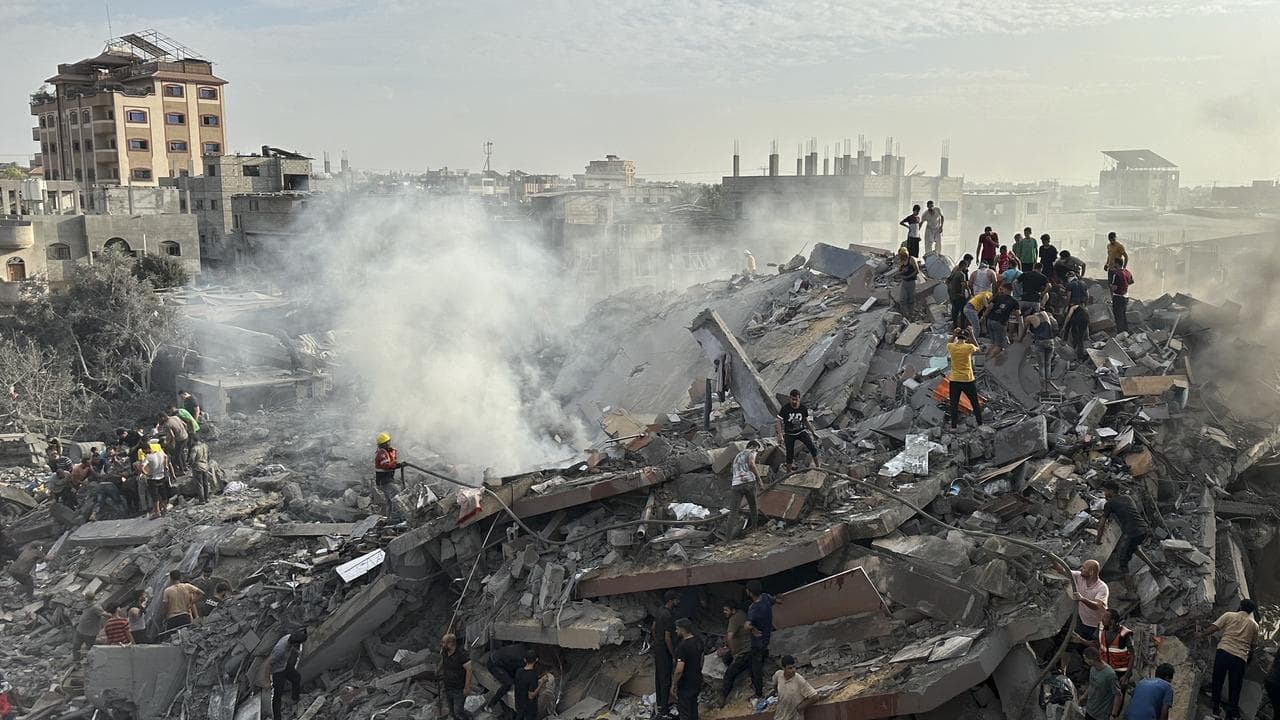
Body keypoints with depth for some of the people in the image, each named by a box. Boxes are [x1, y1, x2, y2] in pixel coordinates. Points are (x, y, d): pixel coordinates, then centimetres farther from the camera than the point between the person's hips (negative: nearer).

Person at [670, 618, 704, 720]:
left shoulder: (682, 647, -27)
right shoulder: (698, 642, -1)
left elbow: (679, 670, -27)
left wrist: (673, 686, -16)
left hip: (685, 685, -8)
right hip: (697, 682, 8)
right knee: (693, 709, 21)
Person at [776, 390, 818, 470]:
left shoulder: (803, 408, -8)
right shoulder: (785, 408, -16)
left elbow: (806, 420, 9)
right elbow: (779, 422, -15)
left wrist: (811, 431, 14)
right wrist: (780, 435, -23)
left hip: (801, 431, 2)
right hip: (789, 434, -2)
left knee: (812, 447, -13)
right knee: (790, 454, 1)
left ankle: (817, 467, 0)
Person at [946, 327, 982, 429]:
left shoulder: (951, 347, -7)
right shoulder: (969, 347, -13)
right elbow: (977, 347, 11)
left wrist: (954, 334, 10)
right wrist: (971, 335, 8)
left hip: (954, 380, 1)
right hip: (968, 380, -1)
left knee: (954, 404, 9)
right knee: (975, 403, 15)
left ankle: (953, 426, 10)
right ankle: (980, 424, 24)